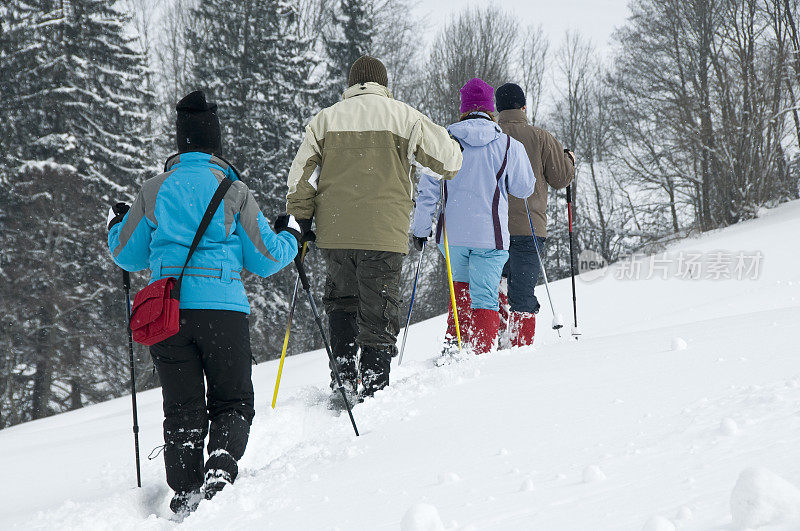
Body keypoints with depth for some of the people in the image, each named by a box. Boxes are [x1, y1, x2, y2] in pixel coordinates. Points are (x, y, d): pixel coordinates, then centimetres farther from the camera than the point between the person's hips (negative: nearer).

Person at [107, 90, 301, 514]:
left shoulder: (153, 191, 7)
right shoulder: (234, 192, 1)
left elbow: (127, 256, 16)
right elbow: (265, 260, 5)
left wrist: (117, 226, 37)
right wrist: (290, 237, 26)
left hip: (166, 310, 2)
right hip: (222, 309, -2)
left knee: (183, 409, 9)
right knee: (233, 403, 9)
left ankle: (185, 492, -2)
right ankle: (222, 463, -18)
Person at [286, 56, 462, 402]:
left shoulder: (325, 119, 10)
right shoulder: (404, 117, 3)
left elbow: (301, 176, 7)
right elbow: (448, 158, 4)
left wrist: (301, 224, 12)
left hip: (334, 231, 3)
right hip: (384, 233, -3)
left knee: (341, 303, 21)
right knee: (379, 313, 2)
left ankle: (343, 376, 10)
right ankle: (373, 389, -1)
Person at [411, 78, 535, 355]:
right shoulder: (508, 145, -3)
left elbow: (428, 188, 0)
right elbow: (524, 188, 6)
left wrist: (421, 227, 7)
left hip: (452, 232, 2)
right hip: (490, 235, -2)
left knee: (461, 286, 24)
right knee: (485, 299, 1)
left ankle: (454, 344, 16)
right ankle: (479, 355, -8)